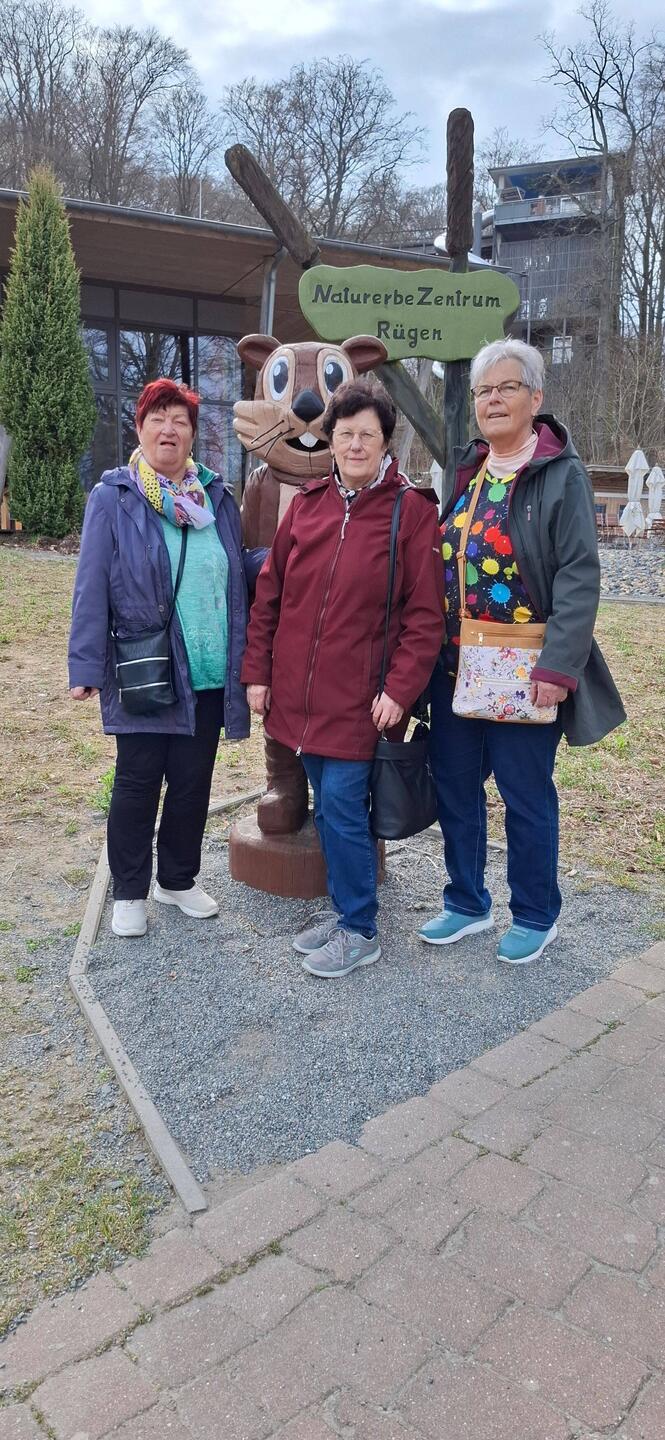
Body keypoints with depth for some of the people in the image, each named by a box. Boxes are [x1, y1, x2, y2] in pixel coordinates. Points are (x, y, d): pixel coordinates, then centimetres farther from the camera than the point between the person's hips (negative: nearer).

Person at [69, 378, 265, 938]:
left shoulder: (216, 496, 9)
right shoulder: (113, 497, -4)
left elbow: (236, 569, 15)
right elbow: (92, 587, -8)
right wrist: (86, 666, -12)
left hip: (208, 674, 4)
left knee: (193, 782, 13)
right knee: (138, 782, 7)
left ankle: (179, 879, 32)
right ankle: (129, 892, 23)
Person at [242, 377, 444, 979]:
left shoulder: (412, 512, -6)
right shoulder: (307, 504, 7)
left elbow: (425, 614, -8)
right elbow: (269, 593, 10)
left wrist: (399, 688, -14)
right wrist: (257, 672, 7)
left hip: (358, 698, -5)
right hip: (299, 693, 5)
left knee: (341, 807, -4)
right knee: (329, 809, 14)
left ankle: (360, 933, 14)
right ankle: (345, 911, 31)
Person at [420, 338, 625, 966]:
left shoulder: (562, 475, -7)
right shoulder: (467, 472, 12)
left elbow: (579, 578, -14)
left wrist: (558, 666, -22)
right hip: (455, 667, 6)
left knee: (526, 796, 5)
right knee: (454, 788, 12)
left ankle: (535, 916, 25)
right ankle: (466, 903, 31)